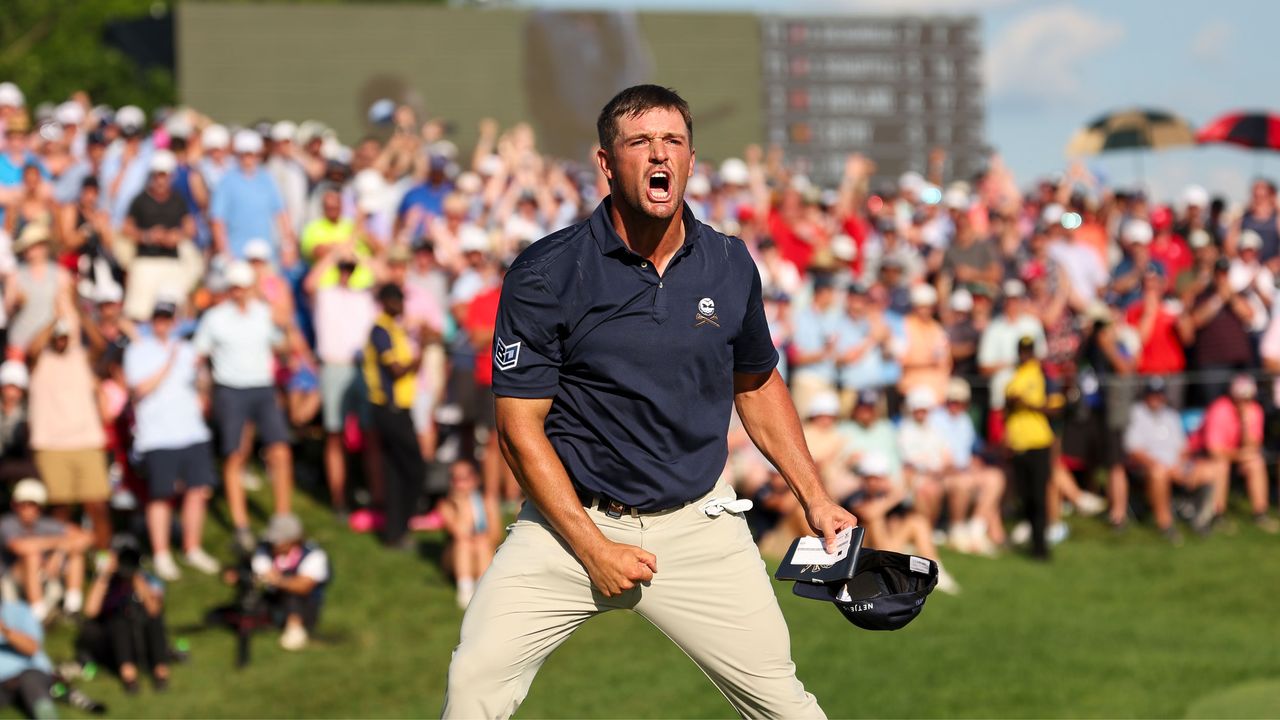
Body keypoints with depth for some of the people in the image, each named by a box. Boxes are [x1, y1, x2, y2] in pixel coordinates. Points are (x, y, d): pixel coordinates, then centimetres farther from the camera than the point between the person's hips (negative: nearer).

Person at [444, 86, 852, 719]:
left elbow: (757, 384, 19)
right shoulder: (545, 274, -10)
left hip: (695, 523, 3)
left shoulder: (729, 267, 2)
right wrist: (593, 549, -13)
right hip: (572, 518, -2)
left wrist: (814, 499, 11)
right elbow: (521, 426, -9)